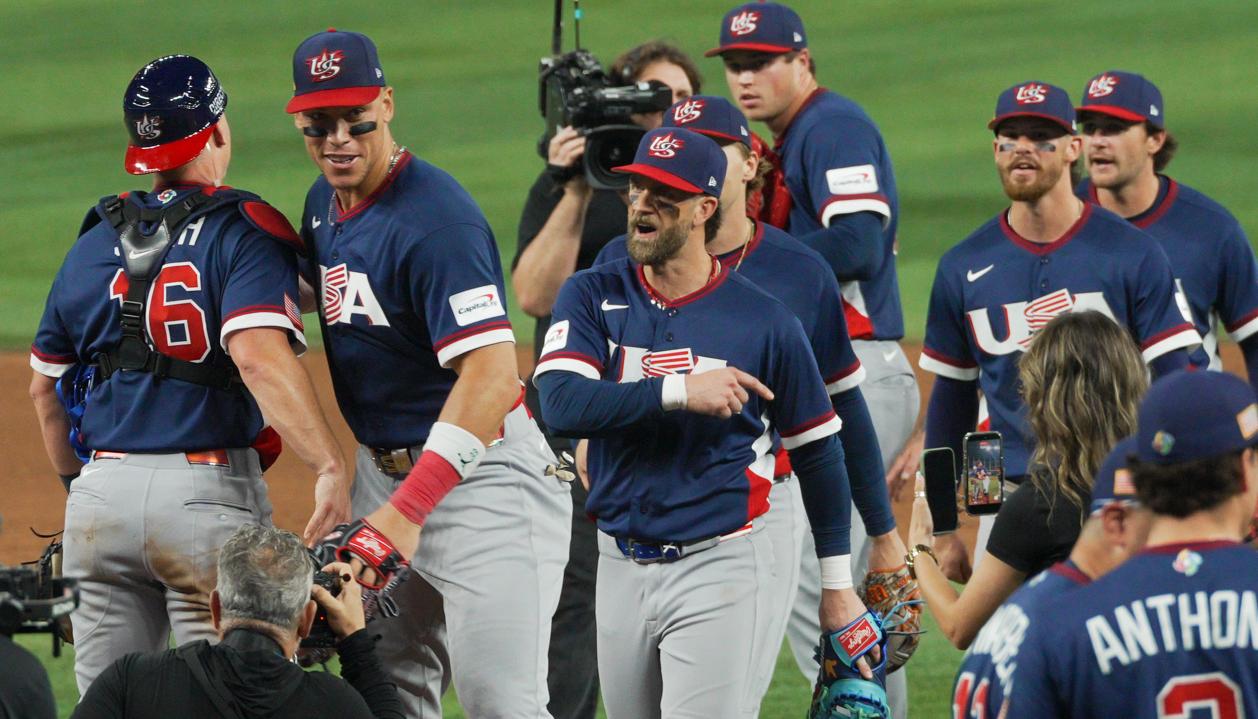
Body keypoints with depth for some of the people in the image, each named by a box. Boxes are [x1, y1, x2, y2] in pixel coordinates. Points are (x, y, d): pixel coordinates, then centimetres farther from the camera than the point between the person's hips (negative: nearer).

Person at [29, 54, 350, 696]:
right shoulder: (246, 232, -5)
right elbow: (258, 355, -22)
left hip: (100, 497, 5)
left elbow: (44, 387, 20)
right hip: (209, 491, -5)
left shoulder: (93, 243, 12)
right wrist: (331, 466, -28)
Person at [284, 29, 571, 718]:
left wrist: (408, 510, -38)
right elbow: (302, 293, 28)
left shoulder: (435, 218, -22)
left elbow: (491, 374, -32)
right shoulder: (326, 202, 7)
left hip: (480, 474, -9)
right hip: (385, 468, 9)